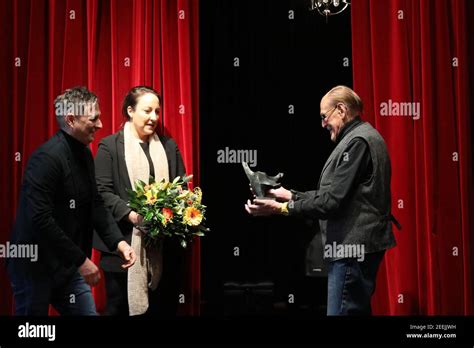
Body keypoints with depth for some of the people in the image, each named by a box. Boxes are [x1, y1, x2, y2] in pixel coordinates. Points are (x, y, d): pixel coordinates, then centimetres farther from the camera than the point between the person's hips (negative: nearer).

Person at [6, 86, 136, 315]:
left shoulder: (84, 154, 6)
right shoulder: (47, 158, -22)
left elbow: (96, 204, 12)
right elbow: (40, 220, -27)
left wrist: (118, 242, -2)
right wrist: (81, 260, -23)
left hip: (67, 265, 8)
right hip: (34, 267, -8)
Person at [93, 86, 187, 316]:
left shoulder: (169, 146, 14)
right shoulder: (109, 146, 1)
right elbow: (102, 192, -6)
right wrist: (130, 214, -20)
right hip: (124, 244, -3)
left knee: (163, 309, 9)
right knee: (122, 307, 5)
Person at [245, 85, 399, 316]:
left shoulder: (357, 142, -14)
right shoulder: (362, 138, 19)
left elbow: (331, 201, -20)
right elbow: (331, 193, 18)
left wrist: (281, 208, -16)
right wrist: (292, 195, 12)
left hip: (353, 248, -11)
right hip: (358, 246, 11)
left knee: (343, 311, -9)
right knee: (358, 310, 15)